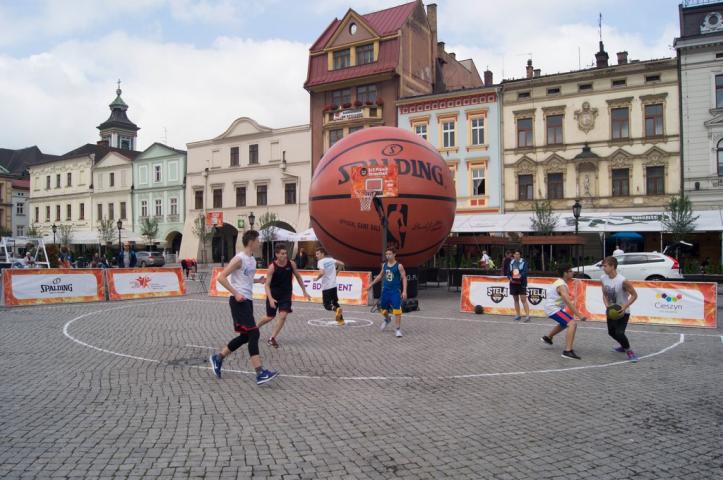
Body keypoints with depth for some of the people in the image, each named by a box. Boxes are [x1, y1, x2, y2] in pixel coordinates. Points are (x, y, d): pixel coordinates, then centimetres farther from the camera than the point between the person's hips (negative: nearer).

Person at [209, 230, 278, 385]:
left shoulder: (252, 260, 14)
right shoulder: (239, 258, -13)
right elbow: (221, 277, -16)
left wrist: (258, 281, 11)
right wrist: (235, 293, -20)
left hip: (247, 300, 10)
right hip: (239, 301, -10)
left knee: (245, 336, 13)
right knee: (253, 333, -14)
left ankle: (218, 358, 28)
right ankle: (260, 373, -13)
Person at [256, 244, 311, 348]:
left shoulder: (291, 264, -11)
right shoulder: (272, 266, -20)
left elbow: (298, 277, 5)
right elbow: (267, 285, -20)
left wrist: (304, 291, 7)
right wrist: (270, 299, -33)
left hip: (286, 294, 2)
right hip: (274, 294, -2)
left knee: (283, 316, -13)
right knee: (270, 317, 11)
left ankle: (272, 338, 0)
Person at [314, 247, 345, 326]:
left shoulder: (320, 261, -11)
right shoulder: (330, 259, 9)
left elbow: (322, 273, -26)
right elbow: (342, 264, 13)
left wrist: (317, 278, -8)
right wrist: (336, 272, 24)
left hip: (326, 286, -6)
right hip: (333, 285, 6)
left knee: (327, 305, 2)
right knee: (335, 302, 20)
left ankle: (337, 309, -27)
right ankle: (341, 320, 19)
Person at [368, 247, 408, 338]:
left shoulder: (399, 266, -11)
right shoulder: (384, 265, 5)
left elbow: (404, 278, -11)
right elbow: (380, 275, 21)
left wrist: (404, 291, -20)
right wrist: (372, 283, 22)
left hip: (395, 291, -5)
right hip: (385, 290, 5)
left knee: (397, 310, -12)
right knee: (383, 309, 15)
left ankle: (398, 329, -2)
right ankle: (387, 319, 47)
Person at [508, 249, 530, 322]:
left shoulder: (523, 262, -4)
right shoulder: (511, 262, 11)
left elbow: (525, 272, -16)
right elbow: (508, 272, 12)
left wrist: (520, 276, -34)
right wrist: (510, 278, -8)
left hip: (521, 283, -5)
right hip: (513, 283, 5)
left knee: (523, 299, -10)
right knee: (516, 300, 12)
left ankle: (527, 315, -10)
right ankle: (518, 315, 20)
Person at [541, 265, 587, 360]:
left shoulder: (559, 282, 10)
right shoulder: (562, 285, -22)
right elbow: (568, 302, -31)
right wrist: (579, 316, -35)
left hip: (551, 307, 11)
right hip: (553, 309, -11)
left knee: (565, 323, 34)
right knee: (572, 324, -24)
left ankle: (548, 337, 52)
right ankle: (568, 351, -32)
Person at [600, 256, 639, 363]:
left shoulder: (622, 281, -27)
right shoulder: (603, 278, -8)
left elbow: (634, 295, -17)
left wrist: (624, 307, -25)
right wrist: (607, 306, -11)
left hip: (623, 311, -7)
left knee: (619, 333, -19)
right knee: (611, 332, 17)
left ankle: (629, 351, 7)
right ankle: (624, 346, 46)